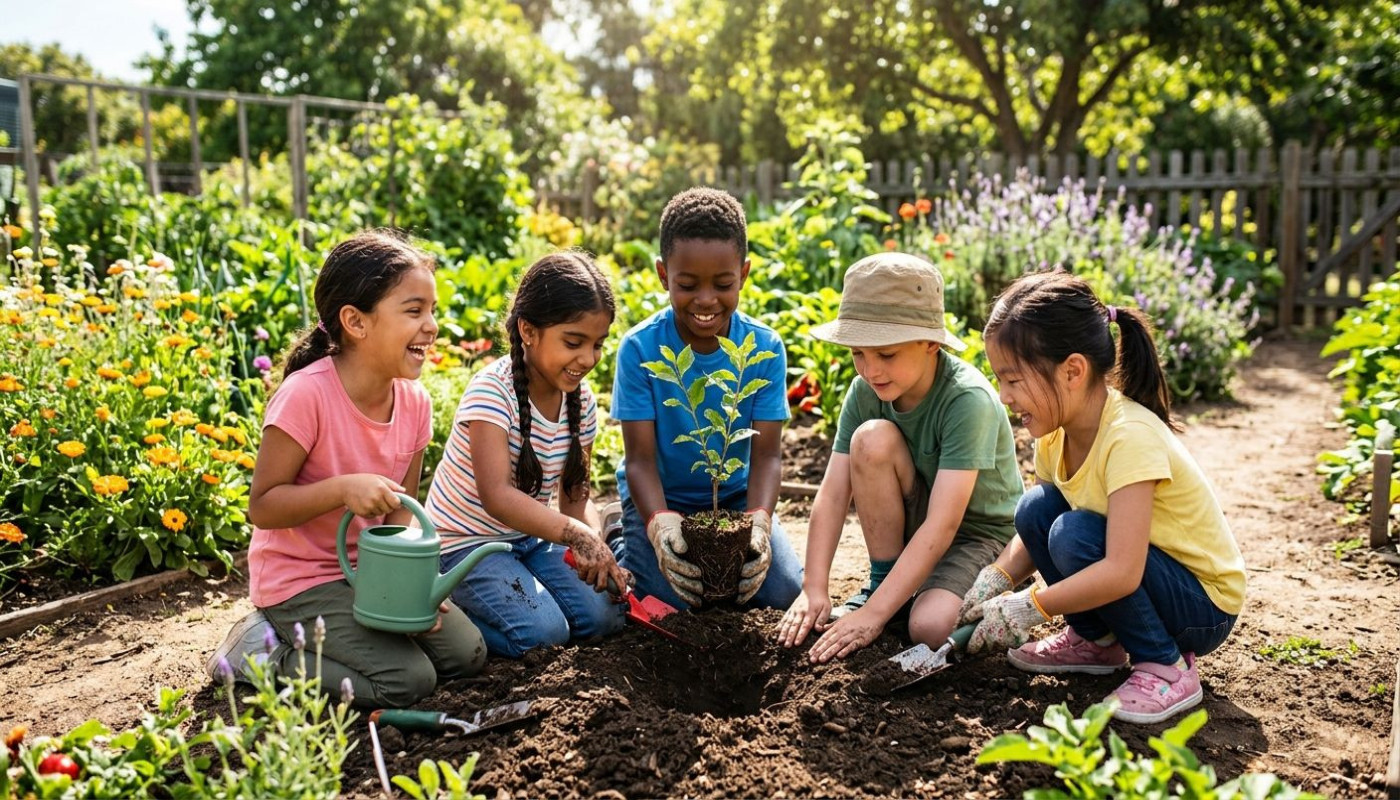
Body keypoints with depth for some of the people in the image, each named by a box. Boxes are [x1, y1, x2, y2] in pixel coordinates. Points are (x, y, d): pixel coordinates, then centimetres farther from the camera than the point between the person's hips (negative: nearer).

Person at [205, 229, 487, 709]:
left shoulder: (414, 401, -4)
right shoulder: (306, 395, -24)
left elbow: (400, 511, 2)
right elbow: (261, 507, -20)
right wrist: (343, 487, -35)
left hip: (371, 571, 7)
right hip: (300, 578, -7)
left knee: (467, 654, 3)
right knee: (408, 681, -17)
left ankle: (300, 639, 15)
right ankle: (266, 649, 2)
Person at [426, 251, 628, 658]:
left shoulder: (581, 400, -3)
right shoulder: (492, 391, -24)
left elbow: (576, 496, 1)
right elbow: (497, 495, -36)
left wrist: (597, 550, -20)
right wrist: (579, 535, -49)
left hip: (529, 537, 7)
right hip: (467, 542, -7)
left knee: (605, 614, -10)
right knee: (543, 632, -25)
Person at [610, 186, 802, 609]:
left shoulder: (765, 347, -13)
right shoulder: (639, 348, -18)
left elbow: (767, 454, -14)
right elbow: (640, 458, -18)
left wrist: (758, 521, -34)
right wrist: (661, 525, -37)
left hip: (734, 495, 2)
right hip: (658, 496, -2)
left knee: (785, 592, -15)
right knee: (673, 601, -22)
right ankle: (621, 543, 10)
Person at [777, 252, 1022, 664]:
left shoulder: (968, 400, -29)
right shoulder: (865, 391, -15)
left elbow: (942, 526, -33)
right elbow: (833, 493, -16)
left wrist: (873, 614, -37)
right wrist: (814, 591, -25)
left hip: (983, 532, -5)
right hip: (914, 527, 5)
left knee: (930, 627, -34)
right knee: (873, 439, -25)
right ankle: (883, 582, -8)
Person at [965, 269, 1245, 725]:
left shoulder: (1130, 436, -31)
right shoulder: (1056, 433, -6)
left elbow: (1122, 572, -36)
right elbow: (1034, 532, 4)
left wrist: (1028, 608, -29)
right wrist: (995, 581, -14)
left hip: (1205, 605, -7)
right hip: (1121, 579, 7)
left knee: (1075, 533, -29)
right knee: (1037, 508, -11)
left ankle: (1166, 668, -10)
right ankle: (1097, 641, 8)